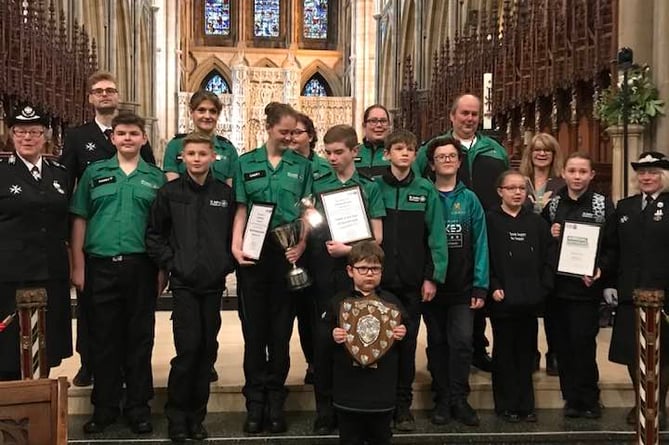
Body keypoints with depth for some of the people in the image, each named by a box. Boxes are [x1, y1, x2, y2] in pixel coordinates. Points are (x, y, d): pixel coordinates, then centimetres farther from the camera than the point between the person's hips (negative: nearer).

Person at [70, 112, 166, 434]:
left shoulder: (156, 178, 8)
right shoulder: (94, 173, 8)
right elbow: (80, 220, 6)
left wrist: (163, 269, 0)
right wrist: (78, 266, 0)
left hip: (141, 265, 0)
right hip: (100, 265, 1)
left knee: (139, 338, 6)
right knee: (103, 338, 7)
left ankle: (138, 406, 17)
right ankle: (104, 407, 18)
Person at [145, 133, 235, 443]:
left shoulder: (225, 193, 6)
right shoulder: (169, 193, 1)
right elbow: (154, 235, 4)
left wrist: (228, 263, 1)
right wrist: (170, 263, -5)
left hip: (214, 283, 3)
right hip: (183, 282, -2)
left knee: (207, 349, 7)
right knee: (188, 348, -6)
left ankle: (196, 414, 21)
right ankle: (176, 415, 11)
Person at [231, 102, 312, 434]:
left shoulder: (302, 165, 7)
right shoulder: (247, 163, 7)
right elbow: (241, 209, 5)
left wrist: (301, 246, -9)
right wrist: (236, 245, -7)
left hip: (287, 254, 0)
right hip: (254, 253, 0)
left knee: (281, 329, 5)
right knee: (254, 328, 5)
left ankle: (275, 400, 17)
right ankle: (255, 401, 15)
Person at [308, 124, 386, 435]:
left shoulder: (369, 187, 5)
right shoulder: (316, 184, 8)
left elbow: (376, 237, 1)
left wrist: (350, 249, -13)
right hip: (324, 270, 1)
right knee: (323, 338, 2)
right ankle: (324, 411, 14)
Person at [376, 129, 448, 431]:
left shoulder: (426, 190, 2)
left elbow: (436, 236, -1)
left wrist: (433, 276, -6)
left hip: (412, 281, 0)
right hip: (378, 279, 0)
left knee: (407, 343, 8)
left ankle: (403, 406, 21)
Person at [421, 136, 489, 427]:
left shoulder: (469, 200, 2)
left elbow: (480, 244, -1)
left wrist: (480, 286, -7)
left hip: (463, 286, 0)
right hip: (431, 285, 0)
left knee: (462, 342, -5)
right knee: (437, 343, 9)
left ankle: (459, 399, 9)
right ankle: (442, 399, 21)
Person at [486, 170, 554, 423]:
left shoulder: (537, 222, 10)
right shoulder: (489, 221, -1)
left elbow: (548, 258, 8)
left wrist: (543, 287, -2)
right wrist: (493, 287, -12)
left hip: (530, 299, 3)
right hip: (502, 299, -3)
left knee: (526, 352, 10)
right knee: (504, 352, 5)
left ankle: (526, 405, 19)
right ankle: (507, 406, 15)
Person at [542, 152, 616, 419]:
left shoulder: (604, 206, 1)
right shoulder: (552, 205, 9)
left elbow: (613, 246, -2)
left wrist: (600, 269, -17)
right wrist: (549, 236, -7)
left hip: (586, 287, -3)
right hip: (558, 285, 3)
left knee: (583, 344, -4)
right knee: (563, 344, 7)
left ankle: (588, 399, 12)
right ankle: (572, 397, 19)